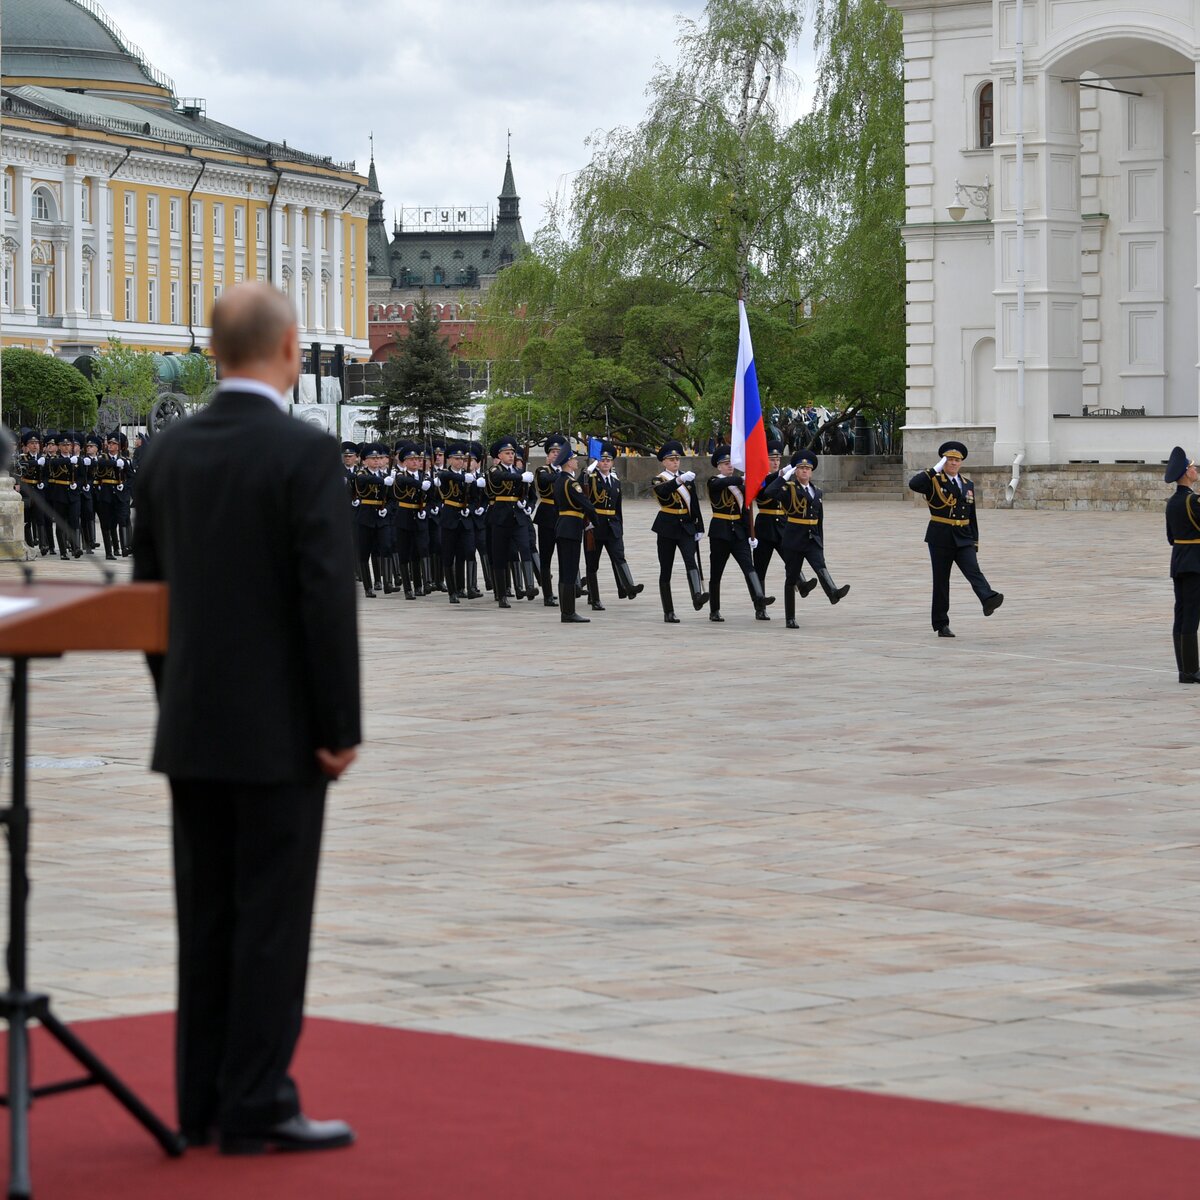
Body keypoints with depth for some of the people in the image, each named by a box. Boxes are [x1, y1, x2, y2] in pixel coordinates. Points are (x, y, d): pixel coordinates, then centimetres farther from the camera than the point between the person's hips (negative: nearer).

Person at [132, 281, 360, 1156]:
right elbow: (328, 600, -18)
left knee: (207, 917, 11)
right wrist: (342, 729, -11)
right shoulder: (307, 454, -14)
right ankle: (256, 1108, 0)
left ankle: (204, 1102, 16)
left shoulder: (168, 454, 6)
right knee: (273, 920, -2)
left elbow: (149, 591, 12)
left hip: (192, 730, 6)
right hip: (279, 732, -6)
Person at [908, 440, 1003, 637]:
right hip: (940, 538, -3)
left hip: (963, 539, 3)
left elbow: (972, 517, 17)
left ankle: (989, 600, -38)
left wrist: (975, 542, 11)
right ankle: (941, 625, 7)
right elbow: (913, 484, -24)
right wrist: (935, 470, -19)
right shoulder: (934, 482, -2)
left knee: (974, 571, -17)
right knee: (941, 580, 2)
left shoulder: (968, 485, 14)